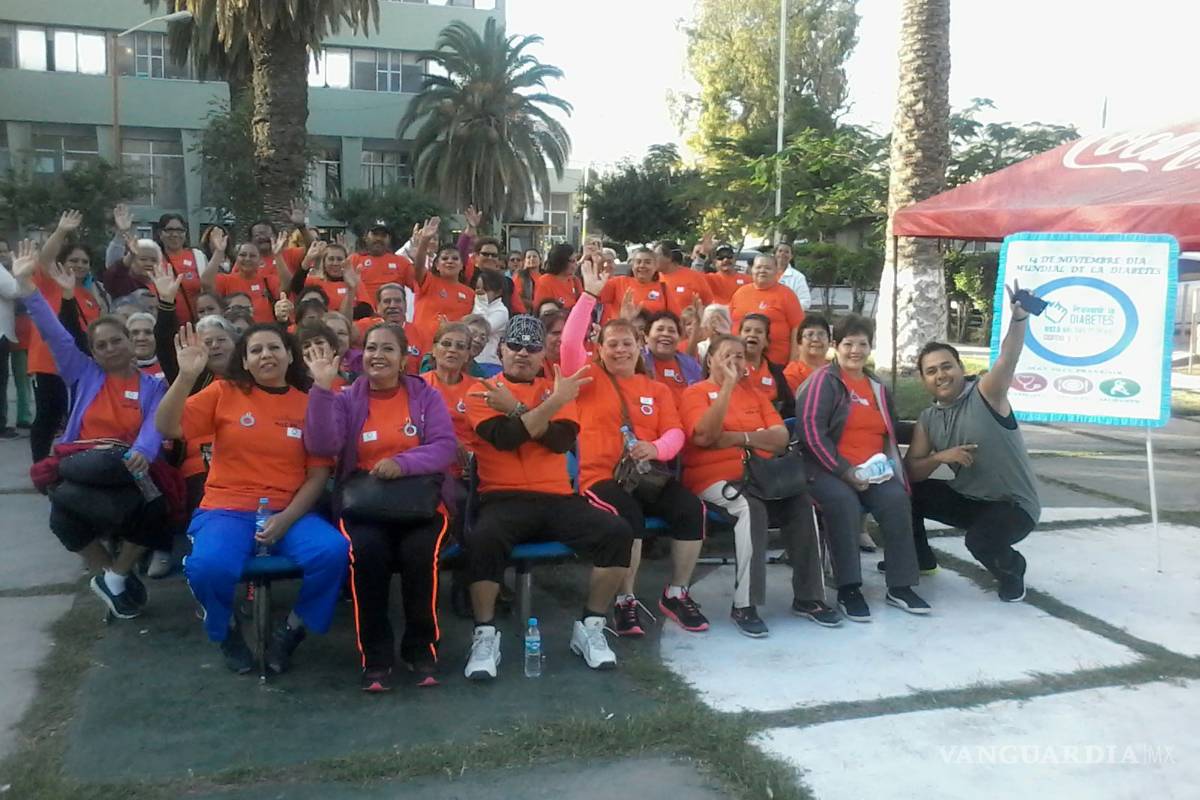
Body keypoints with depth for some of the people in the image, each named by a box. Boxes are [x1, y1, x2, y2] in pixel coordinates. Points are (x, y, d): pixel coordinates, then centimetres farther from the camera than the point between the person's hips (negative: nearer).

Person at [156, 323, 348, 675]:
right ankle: (227, 630, 5)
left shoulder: (309, 404, 5)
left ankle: (291, 628, 2)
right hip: (227, 510, -1)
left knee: (334, 551, -28)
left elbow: (318, 474, 2)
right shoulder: (224, 392, 4)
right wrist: (186, 375, -18)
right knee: (208, 565, -32)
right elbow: (167, 428, -5)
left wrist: (286, 519, -13)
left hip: (289, 512, 1)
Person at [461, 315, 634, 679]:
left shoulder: (555, 389, 15)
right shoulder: (482, 392, 6)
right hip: (504, 498, -3)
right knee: (483, 539, -35)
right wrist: (554, 402, -18)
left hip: (557, 497, 3)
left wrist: (515, 408, -11)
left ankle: (590, 628, -2)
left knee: (617, 533, -18)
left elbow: (562, 441, -4)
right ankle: (485, 636, -15)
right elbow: (504, 438, -13)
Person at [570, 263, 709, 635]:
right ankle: (625, 601, -17)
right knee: (628, 514, -35)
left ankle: (675, 594, -3)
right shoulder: (591, 380, 7)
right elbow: (570, 343, -10)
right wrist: (590, 294, -12)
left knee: (691, 508, -22)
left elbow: (675, 432, 8)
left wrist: (656, 448, -15)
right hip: (600, 477, -4)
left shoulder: (656, 389, 18)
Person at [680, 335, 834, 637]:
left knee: (802, 502, -20)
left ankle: (808, 597, -9)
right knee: (751, 508, -34)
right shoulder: (696, 392, 2)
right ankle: (744, 605, -27)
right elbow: (705, 435, -18)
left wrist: (741, 437, -10)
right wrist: (727, 385, -16)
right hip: (715, 477, -5)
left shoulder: (754, 393, 19)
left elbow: (781, 438, 6)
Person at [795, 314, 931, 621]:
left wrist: (885, 465, 6)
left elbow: (890, 433, 27)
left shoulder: (877, 387, 19)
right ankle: (848, 588, -25)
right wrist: (844, 471, -18)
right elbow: (811, 430, -14)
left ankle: (900, 586, -15)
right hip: (829, 469, -5)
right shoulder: (824, 380, -2)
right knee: (844, 501, -35)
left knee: (897, 498, -24)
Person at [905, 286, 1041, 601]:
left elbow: (1008, 357, -34)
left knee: (981, 540, -34)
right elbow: (910, 471, 2)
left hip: (1014, 504, -6)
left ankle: (1011, 570, 3)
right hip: (967, 499, 6)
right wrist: (939, 457, -19)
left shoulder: (986, 393, -14)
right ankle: (919, 557, 21)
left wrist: (1019, 317, -53)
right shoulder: (928, 419, 2)